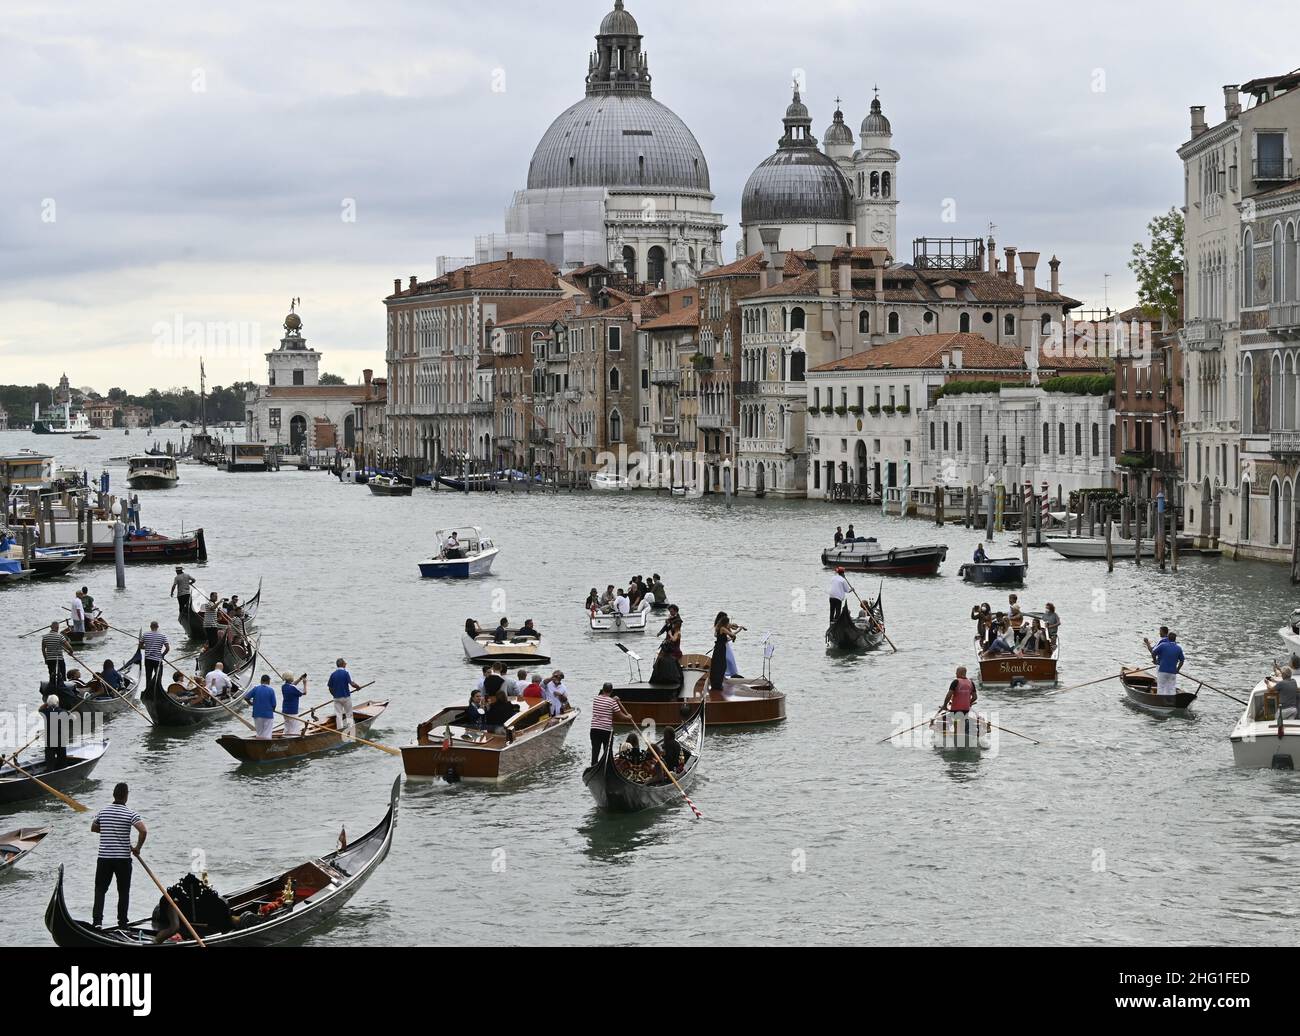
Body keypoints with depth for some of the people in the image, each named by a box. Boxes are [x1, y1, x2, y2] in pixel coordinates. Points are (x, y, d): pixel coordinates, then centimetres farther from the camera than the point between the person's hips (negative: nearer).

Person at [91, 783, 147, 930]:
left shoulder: (103, 812, 3)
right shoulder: (130, 813, -9)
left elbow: (93, 828, 20)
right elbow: (143, 831, -20)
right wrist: (137, 848, -6)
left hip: (104, 857, 2)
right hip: (123, 858, -2)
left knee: (100, 889, 8)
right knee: (123, 891, 10)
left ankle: (97, 920, -6)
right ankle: (123, 922, 11)